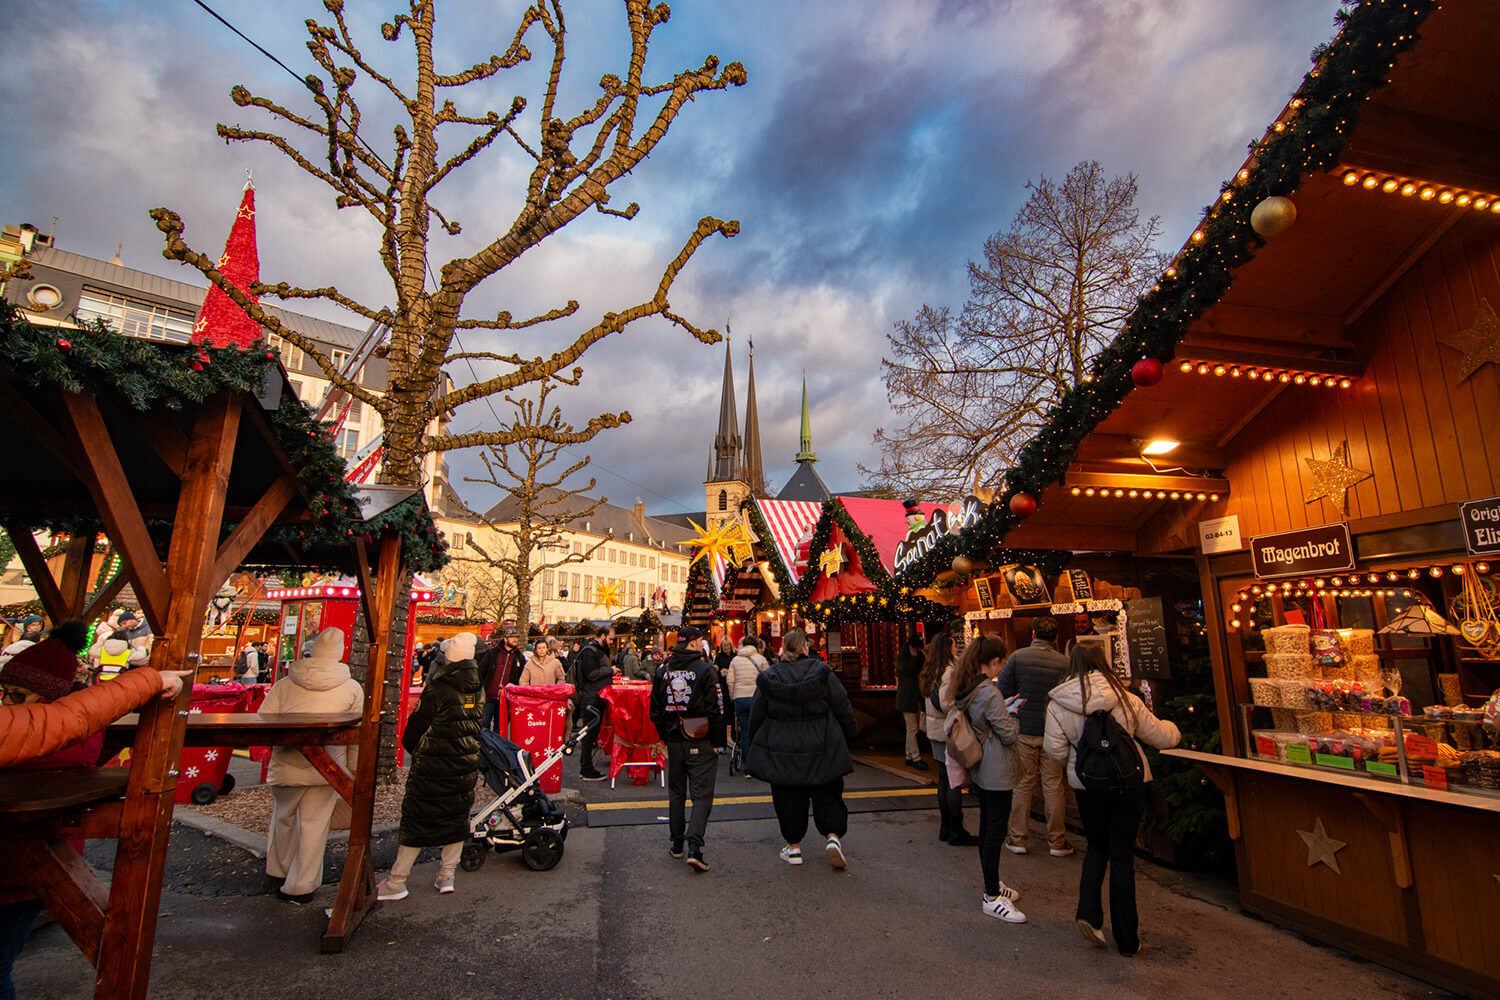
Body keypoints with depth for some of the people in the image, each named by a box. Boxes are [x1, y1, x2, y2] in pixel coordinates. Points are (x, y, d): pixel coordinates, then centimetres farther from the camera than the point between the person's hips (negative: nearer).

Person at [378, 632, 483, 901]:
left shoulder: (437, 689, -17)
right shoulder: (477, 688, -1)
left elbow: (417, 724, -8)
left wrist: (410, 747, 11)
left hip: (432, 767, -5)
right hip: (466, 765, 5)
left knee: (416, 818, 6)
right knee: (457, 816, 14)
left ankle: (396, 882, 14)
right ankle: (447, 876, 22)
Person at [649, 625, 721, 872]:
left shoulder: (663, 672, 4)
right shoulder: (705, 670, -13)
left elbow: (655, 711, 9)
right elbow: (716, 709, -13)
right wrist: (718, 739, 0)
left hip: (673, 741, 5)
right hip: (700, 743, -5)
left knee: (676, 793, 18)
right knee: (702, 795, 0)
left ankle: (676, 843, 27)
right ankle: (694, 846, -10)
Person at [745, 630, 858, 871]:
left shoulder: (769, 677, -5)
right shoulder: (822, 672, -8)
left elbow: (756, 716, 4)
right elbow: (843, 708, -1)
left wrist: (754, 743, 19)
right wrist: (850, 736, 13)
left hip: (781, 751, 1)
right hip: (821, 749, 0)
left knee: (788, 798, 11)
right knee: (827, 793, 12)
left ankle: (793, 847, 18)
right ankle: (833, 837, -1)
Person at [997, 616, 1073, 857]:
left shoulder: (1018, 657, -8)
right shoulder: (1065, 662, -7)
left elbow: (1003, 689, -7)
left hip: (1024, 730, 0)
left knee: (1022, 784, 9)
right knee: (1054, 786, 9)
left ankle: (1017, 838, 17)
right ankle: (1057, 842, 18)